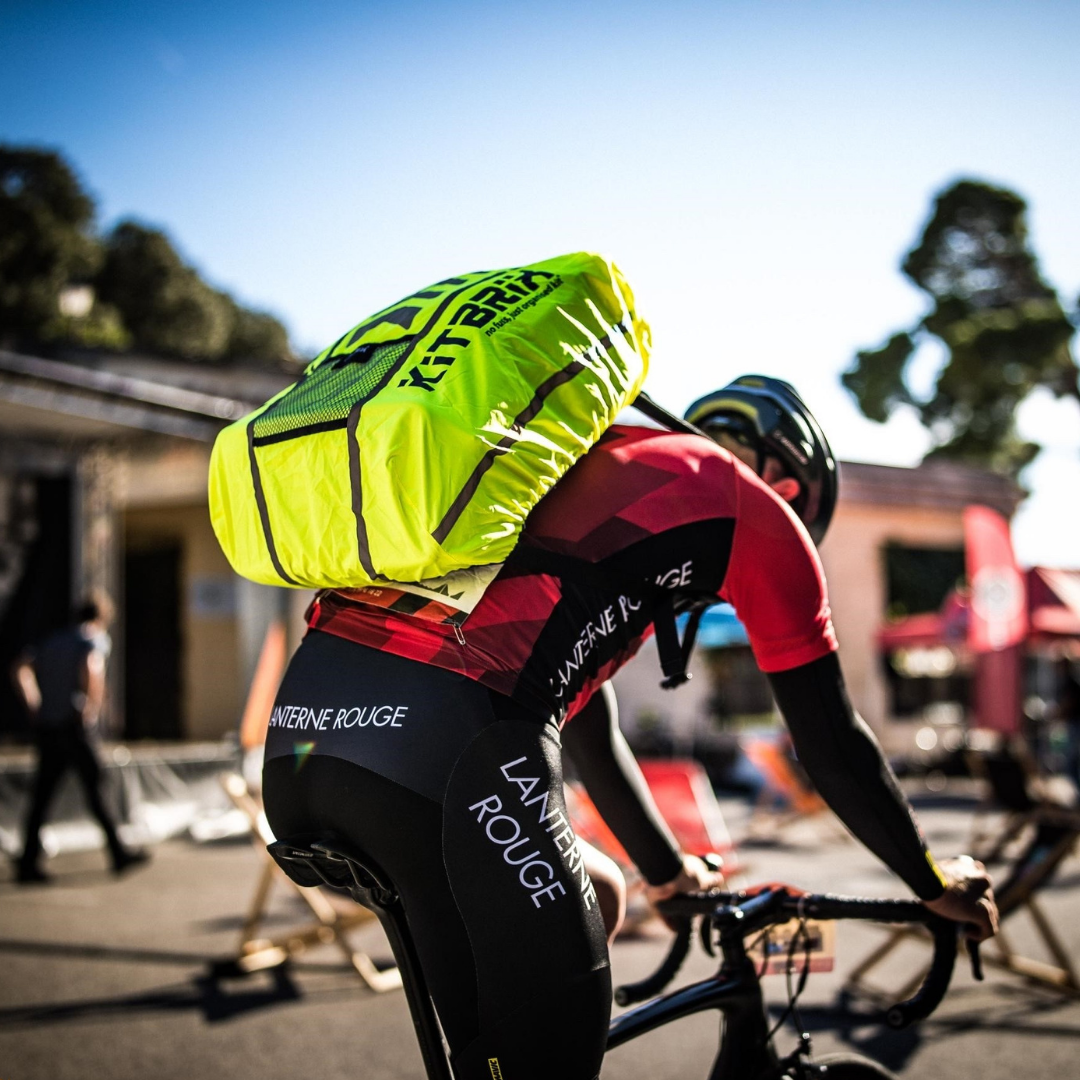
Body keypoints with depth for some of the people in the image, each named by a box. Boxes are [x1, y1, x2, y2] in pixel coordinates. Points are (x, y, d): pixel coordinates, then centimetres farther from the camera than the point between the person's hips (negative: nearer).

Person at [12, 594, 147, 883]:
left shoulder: (52, 641, 18)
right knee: (95, 788, 1)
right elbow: (91, 669, -25)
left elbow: (22, 668, 8)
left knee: (41, 794, 7)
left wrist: (35, 706, 8)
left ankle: (28, 864, 6)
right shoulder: (94, 641, -3)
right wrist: (95, 707, -15)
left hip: (45, 726, 6)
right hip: (74, 726, -6)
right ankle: (118, 853, 7)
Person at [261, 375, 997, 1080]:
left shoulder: (586, 467, 35)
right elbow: (833, 746, 18)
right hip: (439, 740, -8)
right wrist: (935, 883, 35)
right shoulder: (758, 508, 15)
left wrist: (671, 873, 54)